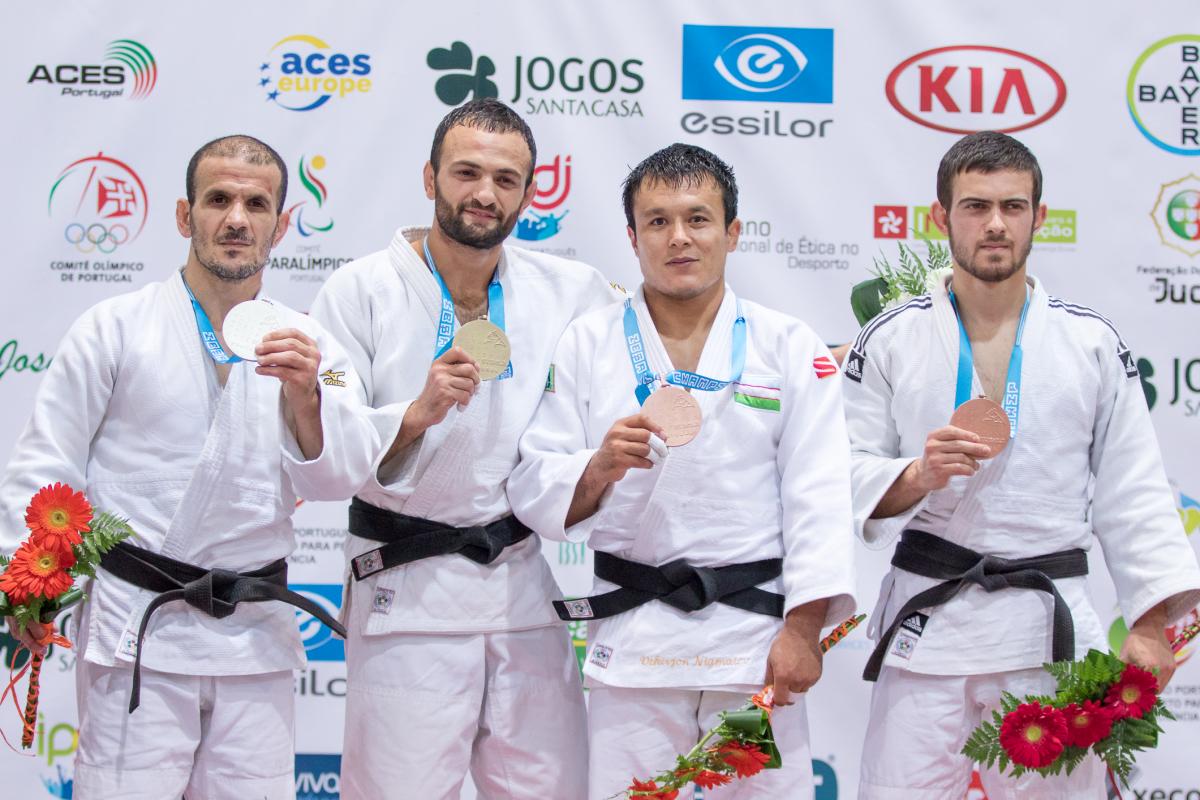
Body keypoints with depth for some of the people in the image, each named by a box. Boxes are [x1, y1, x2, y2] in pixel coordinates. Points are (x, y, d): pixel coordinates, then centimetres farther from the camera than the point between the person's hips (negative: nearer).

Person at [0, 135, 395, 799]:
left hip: (255, 635, 3)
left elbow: (338, 476, 0)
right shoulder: (115, 328, 1)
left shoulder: (304, 345, 10)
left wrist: (305, 397, -19)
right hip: (137, 630, -3)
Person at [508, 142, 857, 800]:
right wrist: (600, 467, -19)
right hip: (632, 641, 1)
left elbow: (818, 498, -2)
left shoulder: (790, 348, 3)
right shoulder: (588, 344, 5)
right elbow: (534, 493, 2)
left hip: (756, 634, 0)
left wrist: (802, 631, -10)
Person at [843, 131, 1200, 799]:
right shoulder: (890, 341, 4)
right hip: (927, 626, 0)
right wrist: (916, 476, -16)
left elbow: (1132, 495, 5)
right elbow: (848, 479, 4)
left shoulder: (1094, 344, 5)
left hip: (1053, 632, 1)